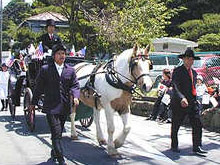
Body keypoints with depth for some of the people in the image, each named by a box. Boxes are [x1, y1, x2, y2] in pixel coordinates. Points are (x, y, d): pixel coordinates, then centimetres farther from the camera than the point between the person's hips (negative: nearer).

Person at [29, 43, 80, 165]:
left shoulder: (70, 70, 7)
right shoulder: (45, 69, -1)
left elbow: (75, 85, 6)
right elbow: (38, 87, 4)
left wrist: (75, 96, -15)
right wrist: (33, 103, 8)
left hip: (65, 107, 4)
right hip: (51, 107, -4)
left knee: (58, 133, 17)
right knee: (56, 134, -9)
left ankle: (54, 153, 37)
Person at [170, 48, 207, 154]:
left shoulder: (194, 72, 16)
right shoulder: (177, 71, -8)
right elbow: (175, 87, -21)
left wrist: (194, 99, 17)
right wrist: (181, 98, -36)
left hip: (192, 103, 6)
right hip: (179, 103, -6)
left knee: (197, 125, -3)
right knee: (175, 126, 8)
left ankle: (197, 147, 2)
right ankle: (174, 146, 23)